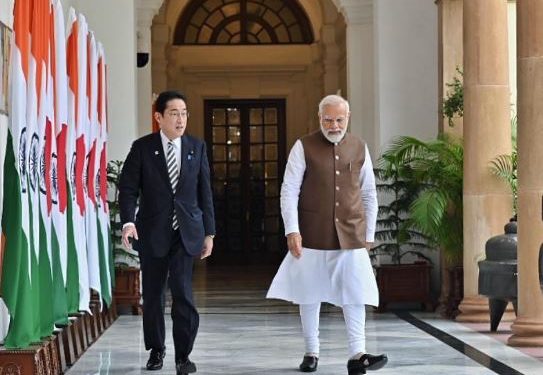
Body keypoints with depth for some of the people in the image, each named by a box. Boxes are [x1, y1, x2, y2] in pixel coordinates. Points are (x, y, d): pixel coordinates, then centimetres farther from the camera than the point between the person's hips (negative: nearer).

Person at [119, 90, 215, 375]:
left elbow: (204, 192, 7)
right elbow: (128, 188, -4)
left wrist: (209, 232, 5)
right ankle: (156, 349, 25)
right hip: (152, 232, 0)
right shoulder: (142, 148, -1)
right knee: (152, 293, 9)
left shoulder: (197, 148, 5)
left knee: (182, 291, -10)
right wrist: (128, 221, -20)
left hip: (186, 232, 0)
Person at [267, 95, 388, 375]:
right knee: (310, 295, 6)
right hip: (312, 235, -2)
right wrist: (292, 230, -13)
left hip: (351, 236, 2)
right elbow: (289, 191, -5)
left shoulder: (359, 148, 7)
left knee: (355, 294, -5)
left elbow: (369, 194, 13)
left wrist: (369, 233, 11)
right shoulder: (304, 147, -2)